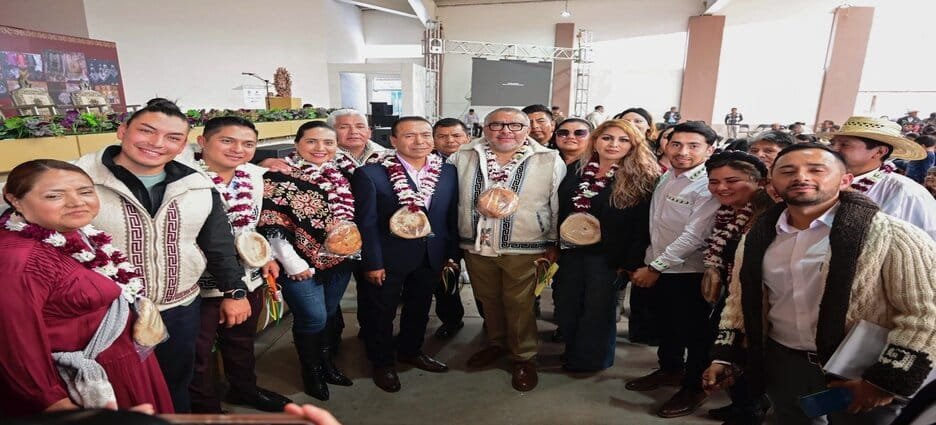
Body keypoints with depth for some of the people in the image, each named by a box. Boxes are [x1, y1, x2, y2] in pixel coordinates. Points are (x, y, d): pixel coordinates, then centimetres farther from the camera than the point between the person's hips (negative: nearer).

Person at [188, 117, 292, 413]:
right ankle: (205, 408, 35)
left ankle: (244, 389, 48)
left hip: (248, 276, 7)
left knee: (242, 341, 25)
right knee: (198, 351, 12)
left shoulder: (254, 175, 3)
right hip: (199, 283, -6)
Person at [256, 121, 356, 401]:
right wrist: (291, 261, -16)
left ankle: (327, 362, 38)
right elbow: (271, 223, -14)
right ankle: (311, 372, 25)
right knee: (313, 318, 0)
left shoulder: (340, 175, 6)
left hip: (338, 260, 5)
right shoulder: (279, 176, -11)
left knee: (330, 313, 16)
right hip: (301, 262, -5)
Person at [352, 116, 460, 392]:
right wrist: (372, 262, -13)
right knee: (381, 312, 13)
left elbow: (453, 217, 4)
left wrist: (453, 254, 5)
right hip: (389, 258, -4)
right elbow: (366, 223, -12)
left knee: (419, 308, 21)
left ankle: (411, 351, 45)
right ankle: (382, 362, 36)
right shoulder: (370, 174, -14)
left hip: (432, 256, 4)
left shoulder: (448, 172, -1)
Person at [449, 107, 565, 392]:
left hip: (523, 250, -3)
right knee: (488, 301, 18)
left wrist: (554, 243, 4)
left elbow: (559, 206, 2)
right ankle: (496, 343, 41)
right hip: (476, 247, 3)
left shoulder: (550, 161, -4)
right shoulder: (462, 157, 1)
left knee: (519, 304, 6)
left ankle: (524, 358, 27)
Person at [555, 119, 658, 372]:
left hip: (608, 255, -4)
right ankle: (571, 352, 37)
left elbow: (644, 225, -11)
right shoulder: (575, 169, 3)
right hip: (570, 251, 5)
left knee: (598, 308, 10)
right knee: (567, 304, 15)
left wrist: (631, 263, -14)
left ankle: (590, 360, 32)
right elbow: (558, 209, 7)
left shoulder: (642, 178, -9)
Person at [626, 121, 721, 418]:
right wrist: (650, 263, 9)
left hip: (691, 272, -7)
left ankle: (694, 388, 28)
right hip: (661, 268, 7)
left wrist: (654, 267, -20)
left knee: (695, 331, 9)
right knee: (667, 324, 21)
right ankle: (670, 369, 42)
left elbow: (694, 237, -23)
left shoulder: (710, 187, -18)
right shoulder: (666, 178, 5)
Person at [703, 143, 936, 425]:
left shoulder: (892, 237, -14)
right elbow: (739, 303, 8)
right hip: (781, 363, 4)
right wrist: (723, 357, 5)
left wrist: (886, 379, -16)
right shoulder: (757, 239, 0)